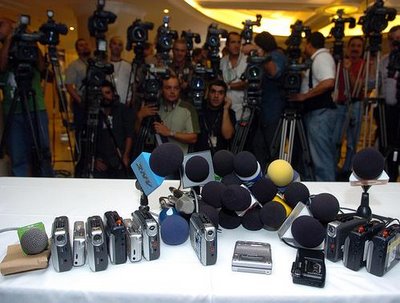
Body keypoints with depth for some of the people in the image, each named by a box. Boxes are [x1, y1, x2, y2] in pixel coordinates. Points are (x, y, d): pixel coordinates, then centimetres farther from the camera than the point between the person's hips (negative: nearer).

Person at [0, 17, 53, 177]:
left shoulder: (28, 47, 13)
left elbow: (41, 67, -5)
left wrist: (34, 44, -6)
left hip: (36, 109, -2)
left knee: (42, 154, 0)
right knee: (17, 158, 2)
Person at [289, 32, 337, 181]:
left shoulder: (322, 56, -10)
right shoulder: (320, 57, 20)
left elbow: (328, 82, -25)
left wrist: (304, 96, -20)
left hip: (320, 113, -10)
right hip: (318, 112, 10)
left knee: (321, 155, -8)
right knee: (326, 154, 15)